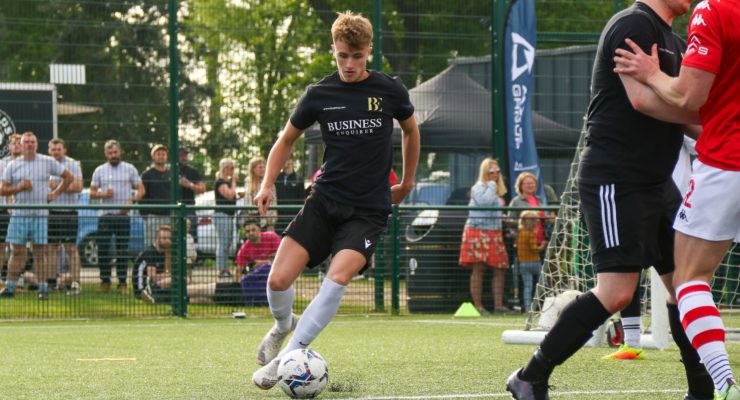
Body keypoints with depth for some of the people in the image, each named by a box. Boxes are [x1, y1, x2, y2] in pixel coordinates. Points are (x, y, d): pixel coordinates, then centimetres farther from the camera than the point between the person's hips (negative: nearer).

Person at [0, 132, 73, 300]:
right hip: (19, 214, 1)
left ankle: (43, 288, 4)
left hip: (40, 214, -1)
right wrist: (19, 188, -12)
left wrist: (56, 193, 5)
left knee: (40, 251, 0)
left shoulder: (48, 162, 5)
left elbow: (68, 176, 13)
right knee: (16, 251, 0)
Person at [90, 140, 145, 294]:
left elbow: (140, 189, 5)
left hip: (123, 215, -1)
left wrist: (132, 201, -14)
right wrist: (103, 195, -11)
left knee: (123, 249, -2)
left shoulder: (130, 169, 7)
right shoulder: (99, 171, 12)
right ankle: (105, 281, 6)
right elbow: (92, 192, 10)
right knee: (103, 248, -3)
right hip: (105, 215, 1)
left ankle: (122, 282, 2)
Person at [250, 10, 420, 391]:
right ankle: (283, 327, 25)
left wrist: (407, 182, 23)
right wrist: (267, 183, 1)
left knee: (338, 277, -26)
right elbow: (287, 139, 14)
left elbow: (410, 130, 18)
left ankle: (286, 358, -18)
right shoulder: (319, 94, -1)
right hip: (325, 200, 2)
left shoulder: (390, 91, -3)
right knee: (278, 280, -11)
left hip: (369, 209, -2)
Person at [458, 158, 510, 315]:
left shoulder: (497, 190, 20)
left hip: (495, 234, 8)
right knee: (478, 269, -7)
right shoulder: (479, 188, -5)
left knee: (500, 269, 2)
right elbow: (485, 201, -25)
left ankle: (498, 305, 4)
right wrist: (492, 185, -11)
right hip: (478, 232, -8)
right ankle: (478, 306, -7)